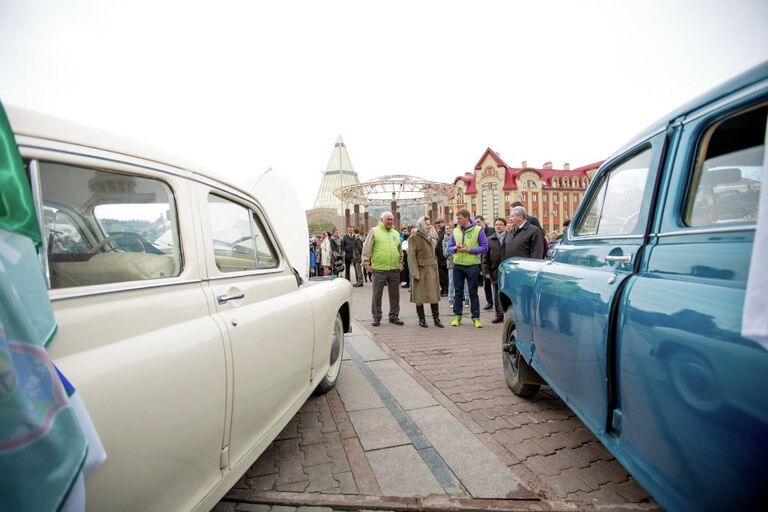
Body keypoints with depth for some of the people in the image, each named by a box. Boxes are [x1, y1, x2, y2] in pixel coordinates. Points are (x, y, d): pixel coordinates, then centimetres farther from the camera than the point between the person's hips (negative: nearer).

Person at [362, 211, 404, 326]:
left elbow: (400, 250, 25)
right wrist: (366, 263, -6)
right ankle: (376, 317, 13)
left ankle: (394, 316, 22)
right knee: (377, 294, 2)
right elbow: (367, 248, -2)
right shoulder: (374, 231, -1)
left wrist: (400, 263, 18)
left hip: (395, 269, 5)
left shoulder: (396, 233, 15)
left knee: (395, 294, 10)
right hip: (379, 269, -4)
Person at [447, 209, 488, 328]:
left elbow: (485, 247, -8)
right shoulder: (455, 231, 6)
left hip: (472, 265, -3)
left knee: (473, 292, 5)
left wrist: (470, 250, -18)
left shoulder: (478, 230, -6)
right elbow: (450, 247, 11)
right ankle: (457, 316, 20)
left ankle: (476, 317, 14)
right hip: (458, 265, 3)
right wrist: (455, 248, -12)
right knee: (458, 291, 10)